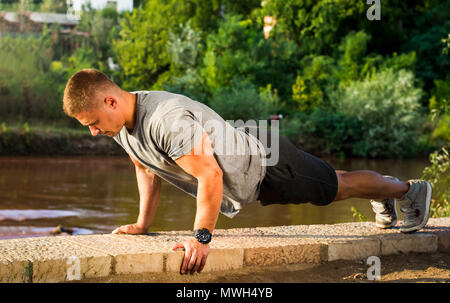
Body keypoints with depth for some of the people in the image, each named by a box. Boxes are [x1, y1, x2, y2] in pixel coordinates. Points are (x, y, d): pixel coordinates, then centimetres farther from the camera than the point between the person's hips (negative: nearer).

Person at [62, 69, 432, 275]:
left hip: (264, 165, -8)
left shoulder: (169, 120, -40)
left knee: (336, 187, 13)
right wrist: (142, 224, 6)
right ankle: (384, 196, 54)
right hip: (243, 183, 8)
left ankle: (408, 189, 37)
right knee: (330, 186, 29)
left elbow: (210, 176, -41)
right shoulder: (124, 123, -11)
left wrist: (201, 237, -40)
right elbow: (147, 170, 7)